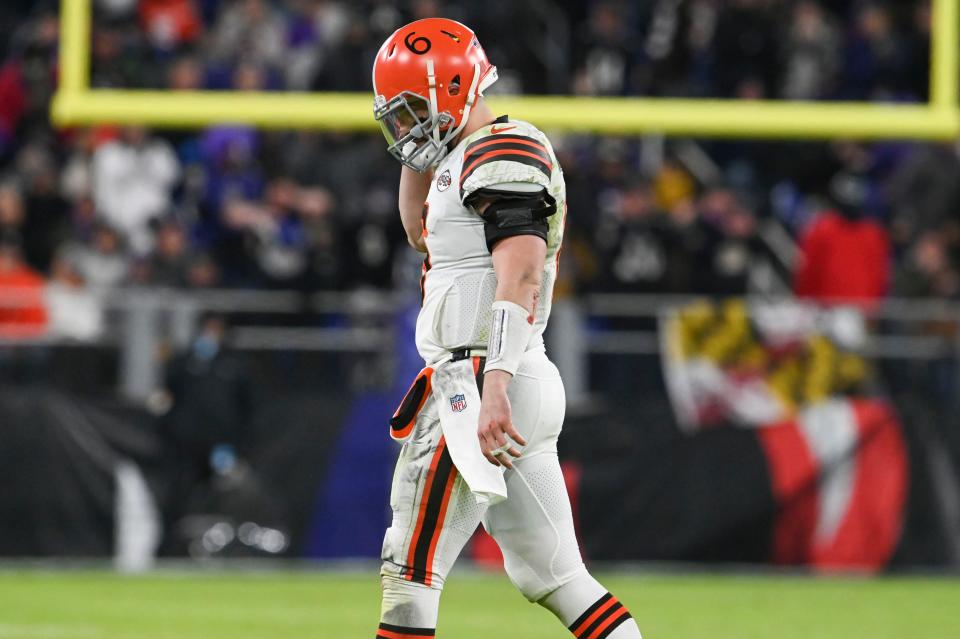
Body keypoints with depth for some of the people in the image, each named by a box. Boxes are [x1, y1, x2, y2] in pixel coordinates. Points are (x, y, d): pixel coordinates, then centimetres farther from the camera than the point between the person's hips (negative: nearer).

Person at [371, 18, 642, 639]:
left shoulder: (501, 152, -10)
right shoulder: (465, 159, 22)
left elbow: (520, 274, -22)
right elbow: (420, 229, 40)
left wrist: (492, 391, -31)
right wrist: (419, 151, 24)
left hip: (481, 381, -10)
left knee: (411, 569, -7)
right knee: (551, 576, 7)